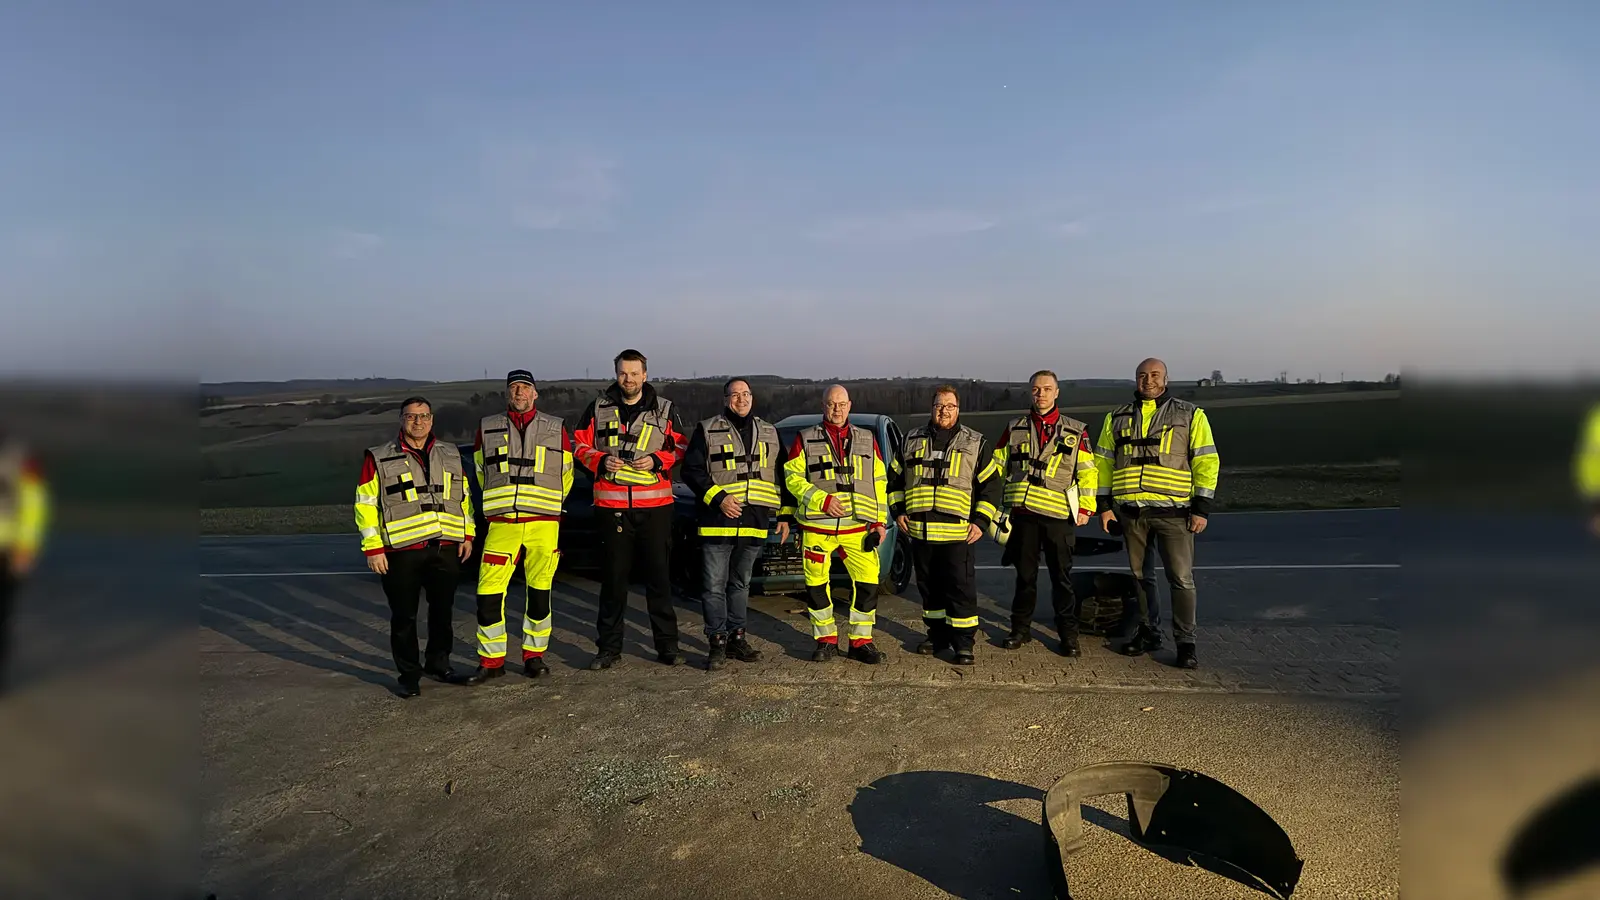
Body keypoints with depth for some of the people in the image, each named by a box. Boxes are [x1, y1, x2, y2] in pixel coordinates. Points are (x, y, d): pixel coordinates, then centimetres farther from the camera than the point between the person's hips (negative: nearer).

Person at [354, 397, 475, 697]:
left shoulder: (450, 455, 12)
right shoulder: (379, 459, 1)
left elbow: (464, 496, 18)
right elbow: (366, 504, -2)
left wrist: (468, 534, 11)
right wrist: (373, 548, -8)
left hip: (446, 549, 3)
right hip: (402, 551, -3)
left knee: (442, 611, 13)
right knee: (404, 617, 3)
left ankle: (438, 663, 31)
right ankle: (409, 675, 16)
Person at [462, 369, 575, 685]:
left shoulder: (556, 428, 7)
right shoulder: (487, 428, 9)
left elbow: (566, 475, 16)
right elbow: (482, 471, 21)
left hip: (544, 524, 0)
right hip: (502, 523, 1)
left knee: (539, 592, 5)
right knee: (489, 593, -4)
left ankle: (534, 656, 19)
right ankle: (491, 660, 10)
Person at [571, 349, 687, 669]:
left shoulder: (664, 410, 7)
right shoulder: (599, 408, 7)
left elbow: (680, 448, 10)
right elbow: (579, 445, 10)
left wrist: (657, 460, -9)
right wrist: (601, 461, -9)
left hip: (655, 505, 0)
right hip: (611, 505, 0)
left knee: (659, 575, 4)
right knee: (613, 577, 6)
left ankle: (667, 644, 15)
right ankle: (609, 647, 16)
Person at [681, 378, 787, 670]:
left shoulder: (769, 433, 13)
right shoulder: (707, 431, 1)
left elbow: (781, 477, 17)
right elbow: (691, 470, -5)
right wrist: (718, 498, -16)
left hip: (754, 523, 4)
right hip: (718, 521, -4)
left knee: (741, 583, 14)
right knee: (714, 585, -2)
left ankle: (736, 637, 24)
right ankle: (717, 642, 7)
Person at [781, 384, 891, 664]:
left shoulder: (867, 440, 13)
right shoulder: (805, 439, 6)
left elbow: (879, 483, 14)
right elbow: (792, 477, -1)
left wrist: (880, 521, 6)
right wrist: (821, 500, -13)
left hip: (858, 527, 1)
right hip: (816, 527, -1)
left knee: (867, 582, -4)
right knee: (816, 585, 5)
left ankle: (861, 640, 11)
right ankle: (826, 640, 22)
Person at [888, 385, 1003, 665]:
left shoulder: (975, 443, 3)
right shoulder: (913, 440, 10)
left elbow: (990, 485, 4)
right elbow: (895, 477, 18)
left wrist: (981, 521, -5)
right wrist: (898, 511, 9)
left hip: (959, 533, -3)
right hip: (920, 531, 3)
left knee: (961, 589, -4)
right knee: (929, 587, 13)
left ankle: (964, 643, 5)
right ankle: (938, 635, 27)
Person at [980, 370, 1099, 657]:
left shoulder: (1075, 431, 8)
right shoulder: (1014, 428, 12)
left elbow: (1087, 472, 6)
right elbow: (996, 465, 16)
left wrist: (1086, 507, -3)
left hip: (1059, 514, -1)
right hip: (1023, 512, 2)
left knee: (1062, 576, 3)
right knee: (1025, 574, 10)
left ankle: (1068, 633, 14)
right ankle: (1021, 628, 22)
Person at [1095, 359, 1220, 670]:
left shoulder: (1190, 415, 5)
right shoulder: (1117, 417, 12)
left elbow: (1206, 462, 1)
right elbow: (1104, 462, 13)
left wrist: (1201, 508, -5)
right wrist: (1104, 505, 6)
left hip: (1173, 511, -3)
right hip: (1129, 511, 3)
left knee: (1181, 579, -4)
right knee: (1138, 577, 11)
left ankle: (1185, 643, 7)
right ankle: (1145, 633, 24)